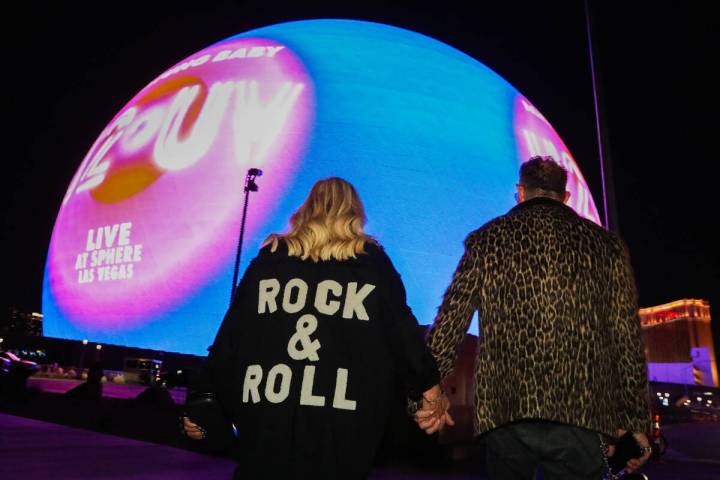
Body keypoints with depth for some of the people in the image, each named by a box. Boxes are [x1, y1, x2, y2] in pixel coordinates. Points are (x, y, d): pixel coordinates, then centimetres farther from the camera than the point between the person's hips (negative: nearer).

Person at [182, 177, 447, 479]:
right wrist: (429, 386, 15)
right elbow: (401, 329, 3)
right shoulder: (371, 260, 3)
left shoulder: (270, 257, 7)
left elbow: (230, 336, 6)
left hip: (266, 420, 2)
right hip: (339, 427, -1)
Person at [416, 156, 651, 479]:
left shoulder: (486, 239, 6)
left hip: (503, 411, 1)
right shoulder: (605, 244, 8)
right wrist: (635, 421, 14)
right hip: (581, 412, 0)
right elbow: (628, 339, 7)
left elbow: (449, 322, 0)